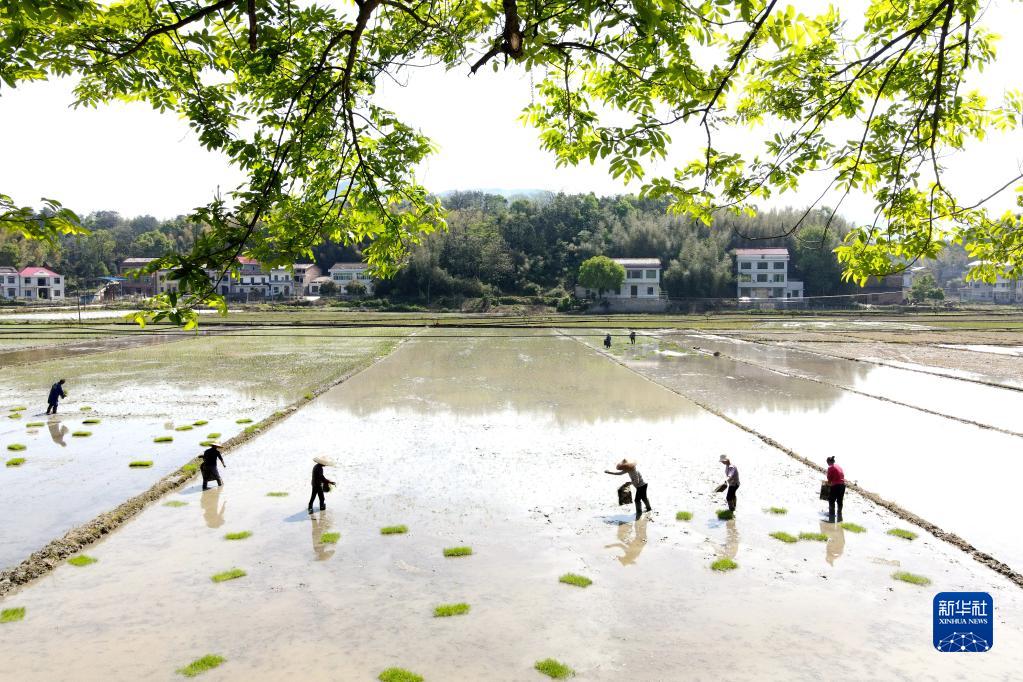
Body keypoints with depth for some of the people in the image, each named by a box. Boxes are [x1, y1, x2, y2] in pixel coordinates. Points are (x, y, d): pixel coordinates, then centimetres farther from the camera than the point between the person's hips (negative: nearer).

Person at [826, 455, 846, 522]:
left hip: (835, 486, -7)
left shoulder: (830, 468, -7)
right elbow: (843, 476, 16)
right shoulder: (839, 466, 14)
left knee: (831, 502, 3)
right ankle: (839, 518, 25)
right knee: (840, 501, 17)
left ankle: (831, 519, 4)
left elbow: (829, 479, -6)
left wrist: (829, 488, 7)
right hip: (842, 485, 7)